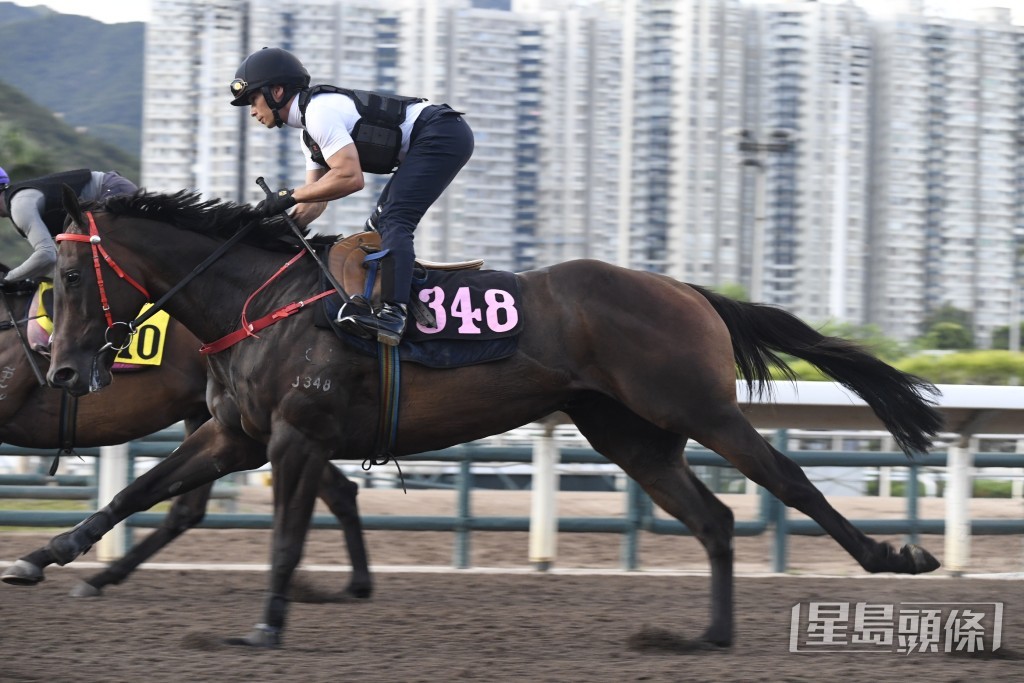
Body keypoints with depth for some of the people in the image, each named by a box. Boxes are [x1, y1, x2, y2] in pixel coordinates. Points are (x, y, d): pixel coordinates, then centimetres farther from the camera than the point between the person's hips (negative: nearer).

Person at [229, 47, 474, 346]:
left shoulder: (319, 111, -16)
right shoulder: (311, 132, 17)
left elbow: (350, 178, -25)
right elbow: (317, 200, 20)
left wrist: (289, 197, -19)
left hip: (442, 135, -11)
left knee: (393, 221, -22)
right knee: (379, 226, 15)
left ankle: (393, 312, -36)